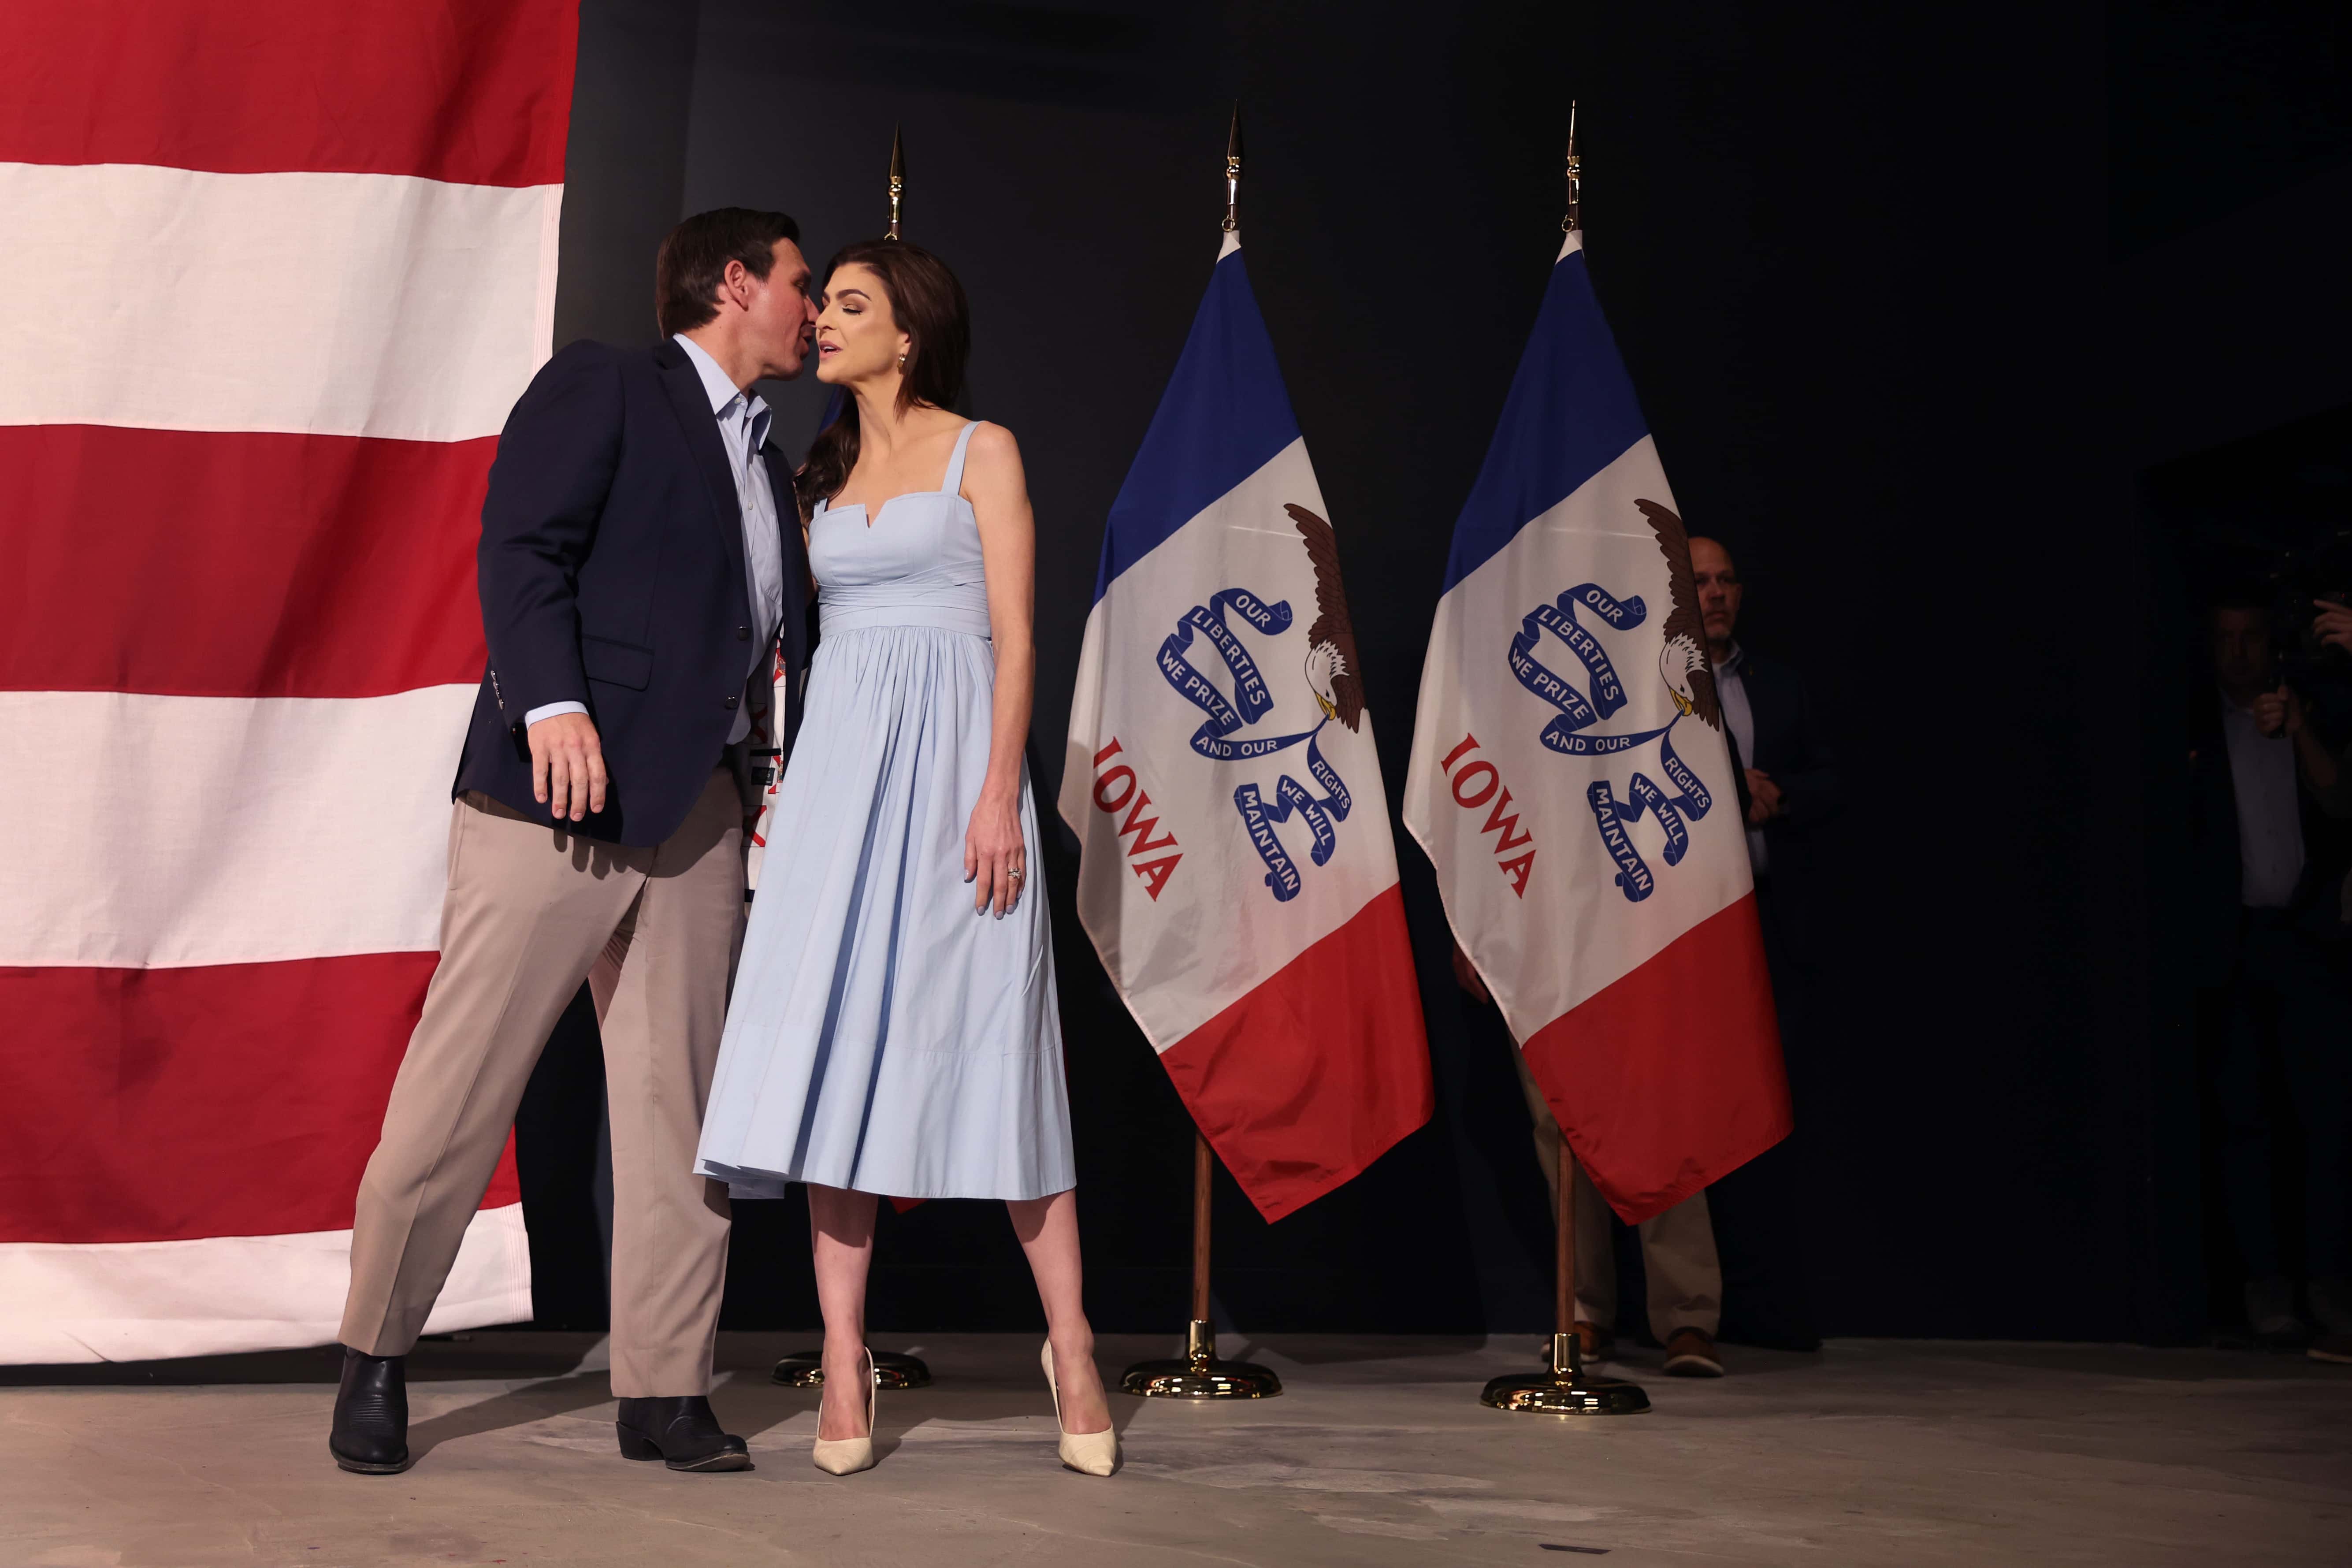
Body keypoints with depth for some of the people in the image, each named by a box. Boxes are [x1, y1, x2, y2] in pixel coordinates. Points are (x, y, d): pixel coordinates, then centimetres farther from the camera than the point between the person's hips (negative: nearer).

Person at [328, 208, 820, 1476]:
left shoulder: (765, 461, 25)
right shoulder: (600, 386, 3)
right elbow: (521, 547, -9)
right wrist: (553, 702, -22)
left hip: (697, 806, 7)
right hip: (565, 790, -7)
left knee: (678, 1098, 4)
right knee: (462, 1079, -3)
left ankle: (663, 1387, 11)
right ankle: (376, 1357, 12)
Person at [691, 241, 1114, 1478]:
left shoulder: (981, 452, 5)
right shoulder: (822, 474, 18)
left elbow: (1015, 635, -4)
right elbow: (807, 630, 18)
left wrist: (1000, 796, -14)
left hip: (954, 758, -4)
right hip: (840, 765, 4)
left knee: (990, 1046, -4)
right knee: (835, 1049, -2)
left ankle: (1070, 1344, 8)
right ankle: (844, 1362, 3)